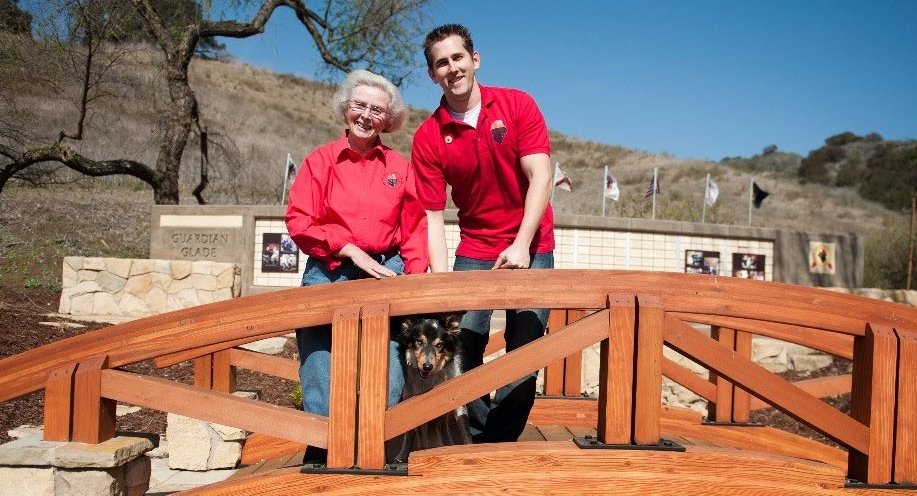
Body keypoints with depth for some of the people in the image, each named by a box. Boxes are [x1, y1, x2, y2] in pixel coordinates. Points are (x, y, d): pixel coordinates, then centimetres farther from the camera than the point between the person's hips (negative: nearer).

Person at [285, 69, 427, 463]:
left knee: (389, 382, 0)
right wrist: (351, 249, -12)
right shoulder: (321, 160, 4)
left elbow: (414, 229, 6)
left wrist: (414, 278, -7)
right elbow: (299, 222, -4)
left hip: (385, 275, 1)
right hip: (329, 276, -1)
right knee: (323, 381, -1)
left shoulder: (399, 167, 8)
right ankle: (320, 458, 16)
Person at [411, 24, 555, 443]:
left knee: (525, 351, -2)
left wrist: (521, 244, -20)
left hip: (531, 248, -1)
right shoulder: (428, 137, -4)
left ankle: (503, 443, 12)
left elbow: (540, 176, -10)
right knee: (463, 348, -4)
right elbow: (432, 216, -6)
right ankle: (481, 436, 15)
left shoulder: (517, 105, -4)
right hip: (474, 252, 1)